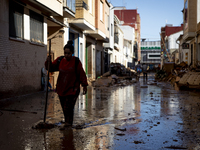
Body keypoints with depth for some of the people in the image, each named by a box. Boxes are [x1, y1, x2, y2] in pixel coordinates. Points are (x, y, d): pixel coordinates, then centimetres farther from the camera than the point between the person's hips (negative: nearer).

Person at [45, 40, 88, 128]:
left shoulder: (76, 61, -8)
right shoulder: (60, 60, 2)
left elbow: (81, 74, -4)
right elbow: (51, 68, 8)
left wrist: (84, 86, -4)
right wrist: (48, 62, -12)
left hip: (72, 89, -4)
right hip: (61, 89, 4)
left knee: (68, 108, -9)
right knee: (64, 109, 12)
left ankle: (68, 124, 4)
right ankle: (67, 124, 27)